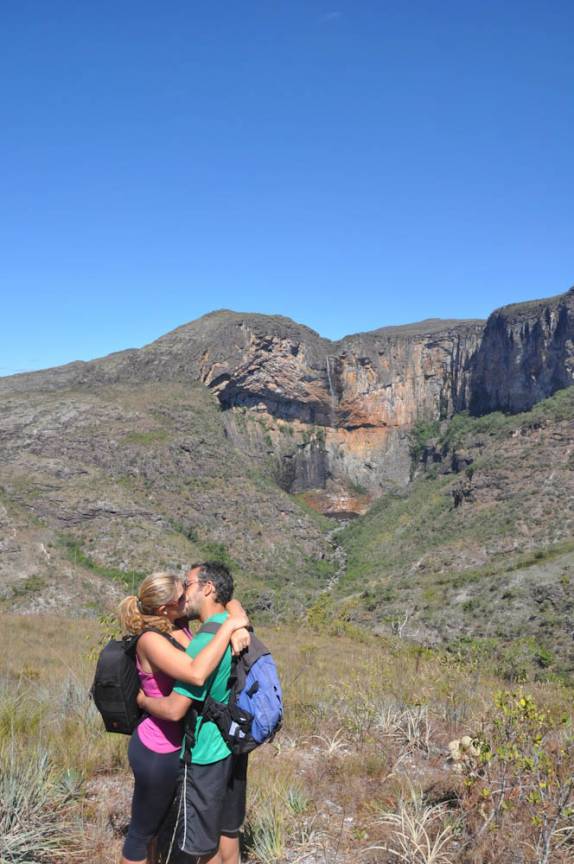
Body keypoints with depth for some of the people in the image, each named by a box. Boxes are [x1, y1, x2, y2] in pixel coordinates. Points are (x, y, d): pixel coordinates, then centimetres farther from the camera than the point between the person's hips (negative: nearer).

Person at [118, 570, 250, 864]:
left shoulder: (181, 625, -5)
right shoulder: (151, 640, -26)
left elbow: (231, 604, 3)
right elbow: (196, 675, -42)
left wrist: (239, 628, -19)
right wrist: (228, 627, -35)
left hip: (177, 743, 8)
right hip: (158, 751, -8)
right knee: (143, 830, 14)